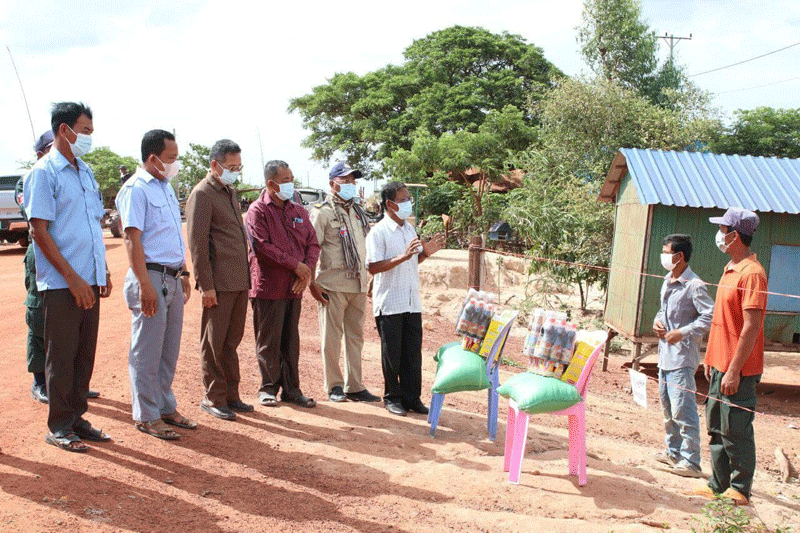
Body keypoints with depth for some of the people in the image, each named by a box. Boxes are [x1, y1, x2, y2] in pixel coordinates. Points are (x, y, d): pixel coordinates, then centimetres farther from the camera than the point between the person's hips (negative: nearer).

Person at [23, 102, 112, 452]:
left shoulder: (86, 172, 15)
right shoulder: (44, 173, -8)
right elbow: (39, 231, -13)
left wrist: (103, 271, 12)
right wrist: (73, 278, -16)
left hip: (89, 282, 7)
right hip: (61, 284, -7)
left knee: (85, 354, 12)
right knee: (61, 357, 2)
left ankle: (77, 418, 24)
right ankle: (59, 427, 14)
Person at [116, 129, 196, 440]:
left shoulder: (166, 187, 17)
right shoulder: (136, 189, -10)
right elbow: (133, 240, -16)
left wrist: (184, 274, 21)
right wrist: (145, 285, -21)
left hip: (173, 278, 9)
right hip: (152, 277, -9)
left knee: (169, 350, 14)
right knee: (147, 352, 0)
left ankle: (166, 407, 25)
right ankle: (146, 416, 11)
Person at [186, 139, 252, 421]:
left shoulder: (231, 192, 18)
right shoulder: (202, 194, -8)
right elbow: (197, 243, -13)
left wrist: (245, 275, 17)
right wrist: (206, 285, -16)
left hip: (239, 280, 8)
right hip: (219, 283, -8)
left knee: (232, 341, 13)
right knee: (213, 343, 2)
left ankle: (231, 395, 22)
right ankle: (213, 398, 13)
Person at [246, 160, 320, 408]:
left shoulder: (298, 210, 14)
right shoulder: (258, 210, -4)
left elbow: (312, 243, 12)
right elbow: (262, 246, -14)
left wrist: (308, 270, -6)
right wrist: (295, 265, -14)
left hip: (295, 287, 5)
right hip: (268, 286, -5)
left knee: (291, 340, 10)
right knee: (269, 341, 3)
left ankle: (291, 389, 17)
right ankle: (268, 388, 15)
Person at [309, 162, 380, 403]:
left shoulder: (358, 212, 17)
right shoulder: (322, 212, -4)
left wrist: (370, 279, 18)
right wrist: (312, 282, -13)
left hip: (358, 284, 6)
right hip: (333, 284, -6)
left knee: (355, 336, 10)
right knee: (331, 337, 0)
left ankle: (354, 386, 18)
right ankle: (334, 386, 12)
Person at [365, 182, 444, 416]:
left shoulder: (409, 229, 13)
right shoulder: (378, 232, -11)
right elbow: (373, 267, -19)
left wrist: (425, 253, 4)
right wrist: (402, 257, -26)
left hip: (412, 302, 6)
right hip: (389, 304, -6)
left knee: (413, 353, 9)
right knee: (391, 354, 5)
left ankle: (411, 397, 19)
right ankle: (392, 397, 19)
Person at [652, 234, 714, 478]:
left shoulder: (694, 285, -16)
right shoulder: (668, 282, 13)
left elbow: (710, 316, -20)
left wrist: (683, 333, -21)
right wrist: (657, 321, 6)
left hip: (682, 358, -10)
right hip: (666, 355, 10)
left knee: (682, 410, -9)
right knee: (668, 407, 18)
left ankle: (691, 461, -1)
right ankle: (673, 451, 31)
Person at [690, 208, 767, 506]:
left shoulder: (752, 273, -18)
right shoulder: (730, 269, 13)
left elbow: (752, 326, -21)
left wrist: (734, 370, -22)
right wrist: (712, 359, 19)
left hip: (738, 370, -10)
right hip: (721, 364, 10)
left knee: (736, 432, 1)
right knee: (717, 428, 15)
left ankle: (740, 491, 15)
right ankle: (718, 486, 26)